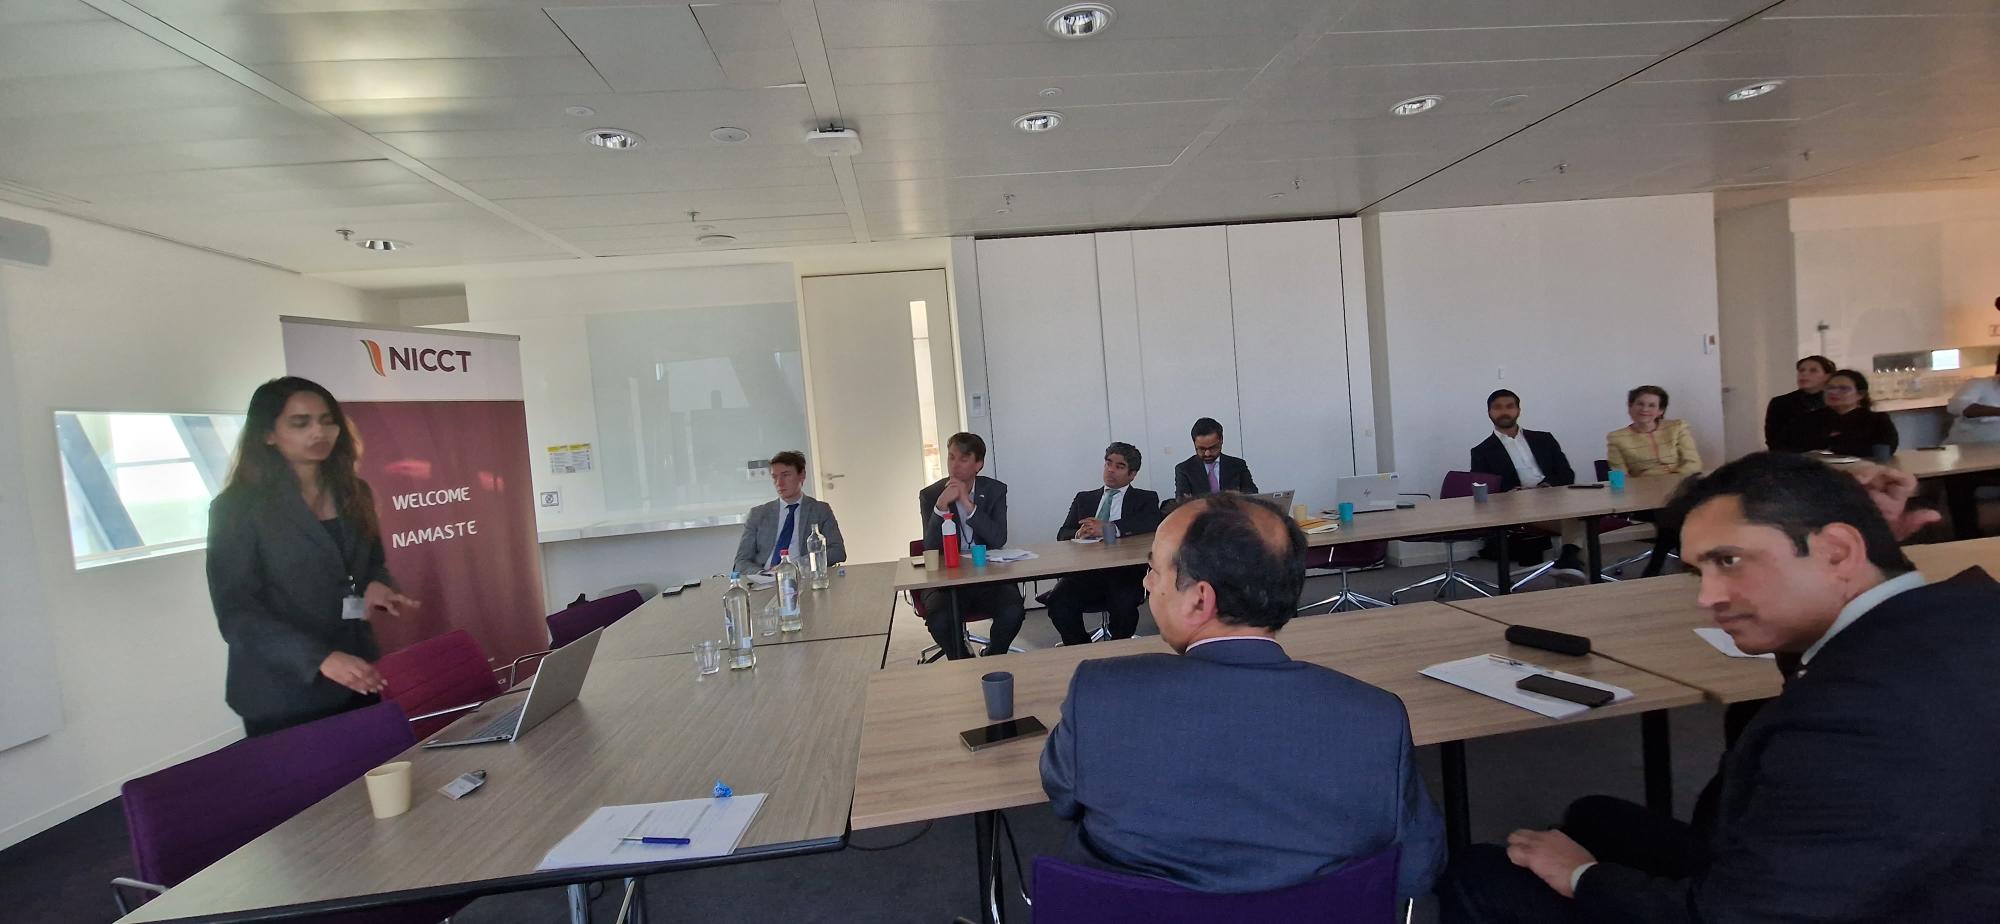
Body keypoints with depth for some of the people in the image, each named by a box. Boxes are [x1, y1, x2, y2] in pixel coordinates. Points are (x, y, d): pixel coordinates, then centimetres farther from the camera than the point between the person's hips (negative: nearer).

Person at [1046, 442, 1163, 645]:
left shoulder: (1145, 499, 16)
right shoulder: (1084, 498, 26)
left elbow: (1153, 523, -7)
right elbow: (1063, 535, 15)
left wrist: (1108, 528, -18)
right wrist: (1078, 534, -10)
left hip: (1125, 571, -3)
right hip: (1086, 570, 3)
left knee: (1123, 604, -34)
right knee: (1058, 601, -26)